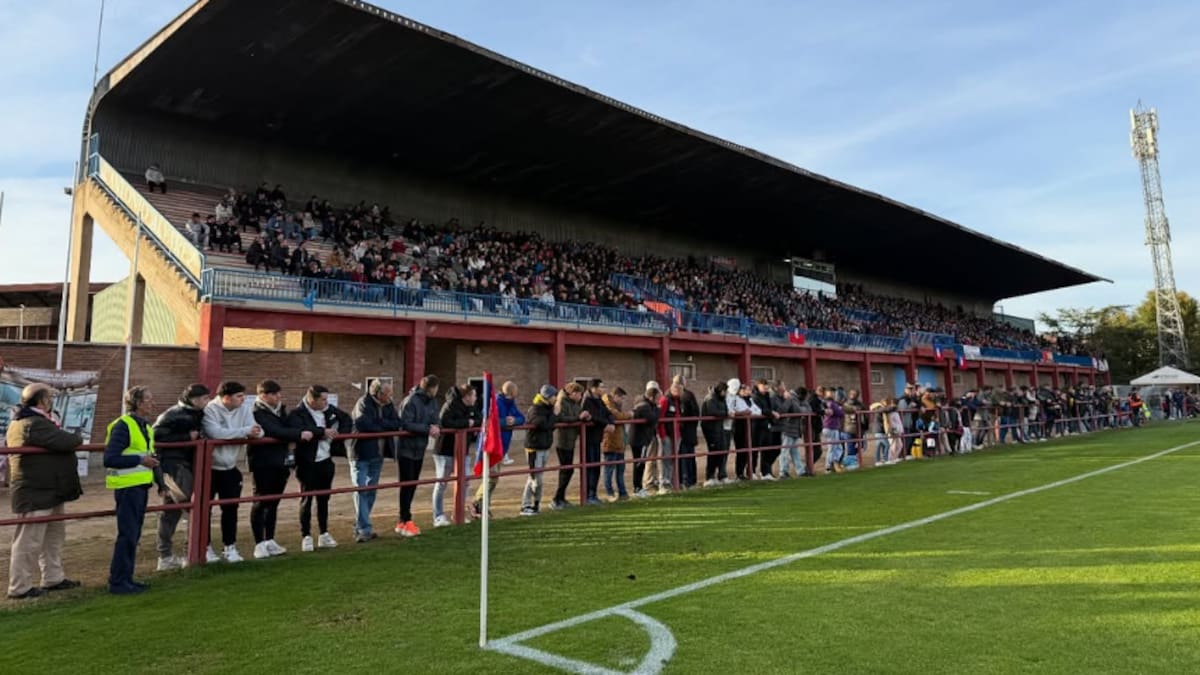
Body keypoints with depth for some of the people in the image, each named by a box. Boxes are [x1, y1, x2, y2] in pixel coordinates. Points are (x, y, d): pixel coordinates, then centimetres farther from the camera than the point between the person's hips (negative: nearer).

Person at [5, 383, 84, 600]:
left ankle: (53, 578, 29)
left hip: (47, 492, 11)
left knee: (54, 535, 19)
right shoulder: (36, 424, -21)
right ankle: (20, 588, 6)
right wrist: (78, 439, -5)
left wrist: (71, 440, 5)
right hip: (37, 494, -11)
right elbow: (64, 442, -26)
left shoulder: (19, 423, 16)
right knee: (29, 541, -2)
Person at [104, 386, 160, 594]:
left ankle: (126, 579, 22)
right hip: (128, 487, -9)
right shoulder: (123, 425, -13)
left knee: (134, 535, 13)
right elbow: (110, 459, -20)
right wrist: (140, 460, -21)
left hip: (141, 486, 9)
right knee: (127, 534, -4)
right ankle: (117, 581, 5)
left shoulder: (146, 427, 15)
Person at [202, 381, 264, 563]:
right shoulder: (210, 409, -18)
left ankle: (230, 547, 18)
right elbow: (216, 433, -31)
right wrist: (245, 431, -29)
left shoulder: (245, 409, -2)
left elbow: (257, 432, -8)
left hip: (230, 468, 5)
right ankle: (206, 547, 19)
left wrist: (254, 432, -32)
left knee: (231, 508, 8)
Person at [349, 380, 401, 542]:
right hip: (361, 454, -7)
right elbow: (362, 424, -29)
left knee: (371, 491, 12)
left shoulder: (389, 405, 4)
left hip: (378, 454, 7)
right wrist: (384, 427, -15)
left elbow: (396, 424, -4)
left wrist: (379, 423, -20)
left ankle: (360, 527, 22)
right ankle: (364, 529, -5)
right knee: (361, 491, -6)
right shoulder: (363, 404, -15)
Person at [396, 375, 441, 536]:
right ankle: (405, 521, 3)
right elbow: (406, 424, -23)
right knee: (407, 485, -3)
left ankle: (404, 520, 21)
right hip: (406, 449, -7)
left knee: (413, 485, 12)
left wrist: (436, 427, -17)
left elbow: (435, 419, 6)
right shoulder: (411, 401, -19)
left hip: (419, 449, 7)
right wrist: (428, 428, -25)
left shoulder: (432, 401, 4)